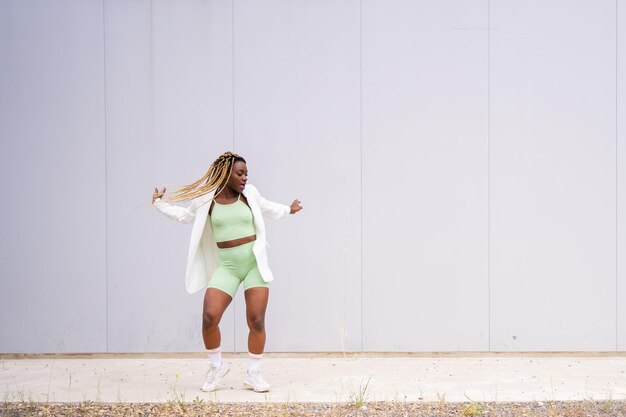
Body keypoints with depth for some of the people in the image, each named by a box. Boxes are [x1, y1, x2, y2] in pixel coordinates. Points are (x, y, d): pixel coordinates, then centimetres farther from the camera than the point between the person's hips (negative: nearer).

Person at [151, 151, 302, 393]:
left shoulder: (249, 193, 5)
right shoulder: (207, 199, 1)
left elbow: (268, 208, 28)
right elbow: (184, 215, 22)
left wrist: (288, 210, 43)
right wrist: (160, 204, 20)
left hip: (254, 264, 1)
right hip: (227, 267, -1)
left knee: (256, 321, -3)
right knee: (209, 318, -12)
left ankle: (253, 374, 14)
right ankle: (217, 366, 13)